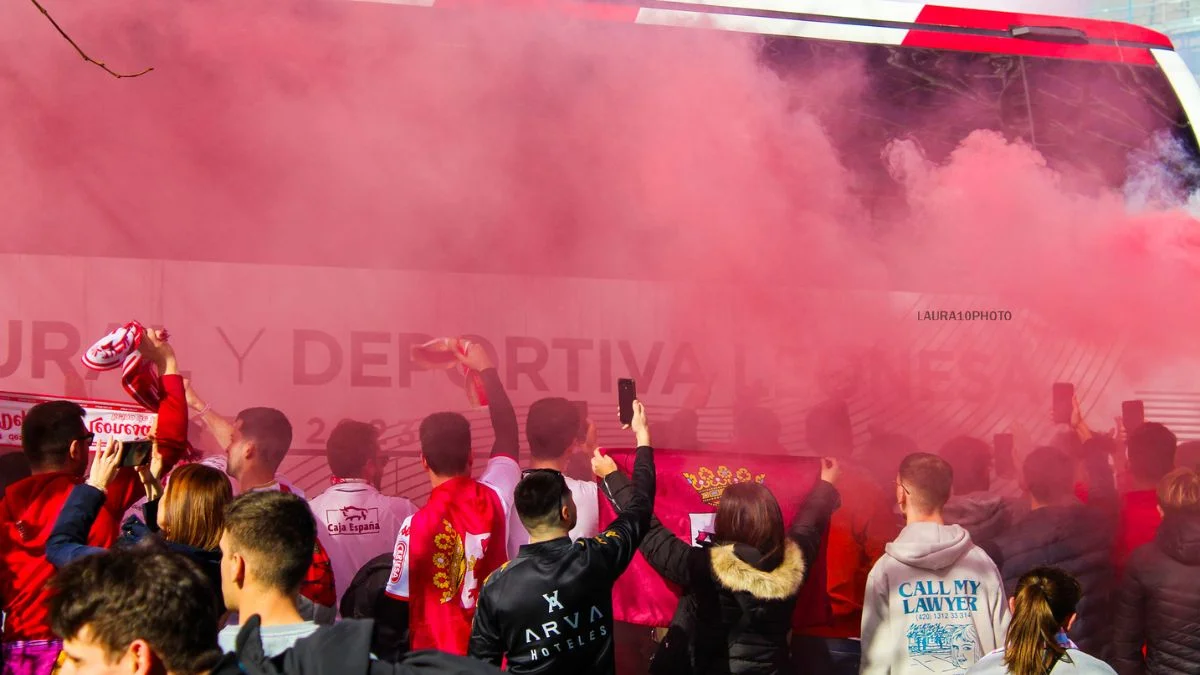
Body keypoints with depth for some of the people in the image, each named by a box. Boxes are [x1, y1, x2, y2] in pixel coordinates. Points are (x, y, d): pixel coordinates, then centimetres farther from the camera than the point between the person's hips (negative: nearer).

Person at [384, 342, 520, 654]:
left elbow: (398, 605, -12)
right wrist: (486, 370, 22)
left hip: (437, 655, -3)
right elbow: (508, 433, 10)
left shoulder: (417, 524, -19)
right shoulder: (494, 498, -8)